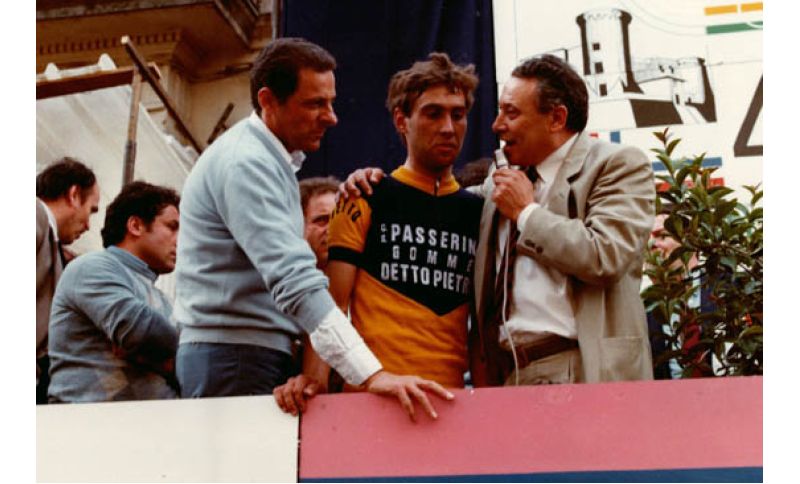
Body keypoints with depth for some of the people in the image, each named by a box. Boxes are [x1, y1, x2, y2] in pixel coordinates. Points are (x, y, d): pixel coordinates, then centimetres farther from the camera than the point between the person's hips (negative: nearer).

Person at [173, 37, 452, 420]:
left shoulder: (273, 159, 16)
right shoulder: (245, 163, -16)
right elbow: (295, 282, -28)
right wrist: (371, 374, -35)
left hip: (266, 353, 9)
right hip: (234, 359, -9)